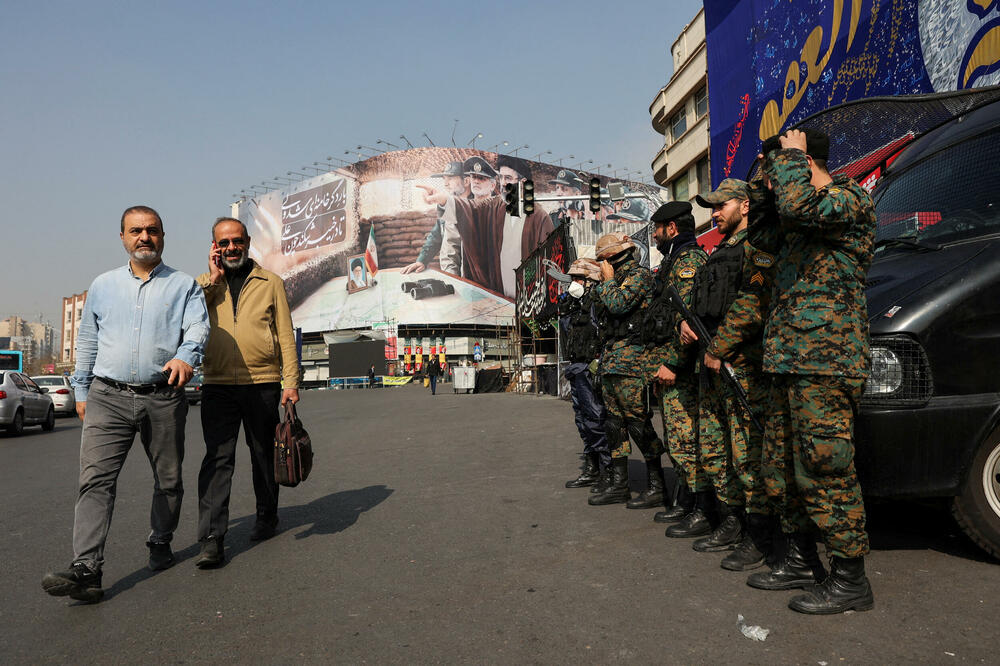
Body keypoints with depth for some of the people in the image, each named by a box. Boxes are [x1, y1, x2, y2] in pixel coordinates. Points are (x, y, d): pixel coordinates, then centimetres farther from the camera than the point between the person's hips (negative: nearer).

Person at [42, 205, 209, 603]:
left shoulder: (183, 285, 6)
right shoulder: (103, 285, 15)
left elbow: (198, 326, -10)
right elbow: (87, 341, 20)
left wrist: (185, 356, -30)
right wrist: (81, 390, 16)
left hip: (164, 398, -1)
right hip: (108, 396, 1)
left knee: (168, 478, 9)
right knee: (96, 479, -10)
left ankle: (160, 544, 30)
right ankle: (86, 570, -12)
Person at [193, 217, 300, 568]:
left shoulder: (270, 282, 9)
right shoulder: (204, 283, 12)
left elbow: (285, 334, 6)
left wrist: (291, 381, -2)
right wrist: (212, 279, -7)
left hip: (263, 384, 0)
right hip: (217, 385, 0)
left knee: (264, 456, 11)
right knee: (217, 459, -7)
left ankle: (267, 518, 30)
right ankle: (212, 540, -6)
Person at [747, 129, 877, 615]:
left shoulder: (851, 198, -6)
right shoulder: (803, 222, 21)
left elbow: (796, 206, -25)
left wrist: (789, 154, -8)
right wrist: (773, 166, 26)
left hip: (825, 363, -10)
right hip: (789, 364, 10)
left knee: (824, 470, -7)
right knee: (783, 466, 13)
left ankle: (850, 579, 6)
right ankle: (801, 562, 26)